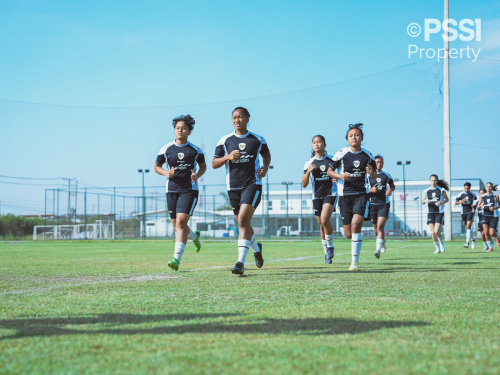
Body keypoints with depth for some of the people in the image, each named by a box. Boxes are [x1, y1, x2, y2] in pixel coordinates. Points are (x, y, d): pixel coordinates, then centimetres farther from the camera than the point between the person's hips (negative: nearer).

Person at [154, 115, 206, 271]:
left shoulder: (195, 150, 1)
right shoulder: (166, 149, 2)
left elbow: (203, 165, 15)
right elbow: (157, 166, 12)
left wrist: (198, 175, -6)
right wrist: (166, 173, -9)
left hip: (189, 190, -3)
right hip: (172, 190, 3)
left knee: (181, 222, -18)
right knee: (177, 226, 11)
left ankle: (177, 258, -23)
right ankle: (194, 236, 46)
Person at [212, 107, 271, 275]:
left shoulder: (258, 140, 4)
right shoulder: (225, 141, 5)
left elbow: (267, 155, 22)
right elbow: (214, 164, 6)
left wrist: (265, 168, 2)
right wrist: (227, 157, -12)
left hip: (252, 184, -3)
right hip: (233, 187, 3)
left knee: (243, 220, -20)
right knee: (243, 223, 13)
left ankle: (241, 262, -22)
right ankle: (256, 248, 43)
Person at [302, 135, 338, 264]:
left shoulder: (331, 160, 2)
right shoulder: (309, 163, 5)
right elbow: (304, 184, 2)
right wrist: (308, 172, -15)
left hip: (330, 194, -3)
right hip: (317, 196, 3)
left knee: (325, 220, -24)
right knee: (321, 225, 8)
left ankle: (330, 246, -3)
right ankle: (327, 253, 21)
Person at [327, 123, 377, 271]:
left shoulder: (367, 155, 5)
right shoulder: (341, 154, -2)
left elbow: (375, 175, 17)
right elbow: (330, 171, 6)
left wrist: (372, 173, -7)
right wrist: (341, 176, -13)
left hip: (362, 194, 0)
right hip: (345, 195, 0)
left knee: (356, 225, -22)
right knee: (348, 234, 3)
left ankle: (355, 262, -14)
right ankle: (355, 241, 42)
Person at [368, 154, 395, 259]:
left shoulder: (387, 176, 6)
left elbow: (393, 186, 21)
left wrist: (390, 190, -1)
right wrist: (371, 190, -17)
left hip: (384, 204, -1)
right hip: (372, 204, 1)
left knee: (380, 227, -17)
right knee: (376, 229, 12)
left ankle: (378, 250, -22)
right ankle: (383, 241, 43)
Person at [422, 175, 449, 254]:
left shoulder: (441, 190, 1)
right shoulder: (426, 191, 7)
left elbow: (447, 199, 11)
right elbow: (423, 202, 15)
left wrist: (441, 202, -10)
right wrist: (425, 201, -9)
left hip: (439, 213, -3)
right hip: (430, 213, 3)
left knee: (437, 231, -14)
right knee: (433, 233, -1)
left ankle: (441, 243, 15)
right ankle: (437, 248, 15)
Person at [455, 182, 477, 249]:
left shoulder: (472, 194, 1)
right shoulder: (460, 194, -1)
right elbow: (456, 203, -2)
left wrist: (474, 208, 4)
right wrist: (461, 202, -23)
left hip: (470, 212, -2)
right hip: (464, 212, 2)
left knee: (468, 227, -16)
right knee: (467, 228, 11)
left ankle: (467, 243, -23)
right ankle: (473, 239, 35)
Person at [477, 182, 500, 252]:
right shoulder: (482, 196, 3)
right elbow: (478, 206, 8)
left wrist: (494, 208, -16)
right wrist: (481, 205, -15)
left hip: (494, 216, -2)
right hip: (485, 216, 2)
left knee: (491, 233, -9)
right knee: (486, 232, -7)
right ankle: (490, 247, 7)